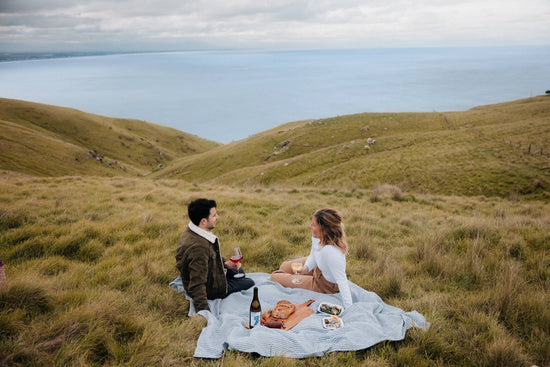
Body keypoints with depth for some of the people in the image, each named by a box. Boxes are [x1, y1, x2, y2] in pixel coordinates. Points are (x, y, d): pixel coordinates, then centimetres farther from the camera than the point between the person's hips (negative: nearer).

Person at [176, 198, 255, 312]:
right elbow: (197, 287, -39)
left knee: (239, 272, 30)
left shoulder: (191, 231, -10)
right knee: (250, 283, 11)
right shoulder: (198, 247, -42)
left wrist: (225, 263, -1)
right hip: (211, 289, -9)